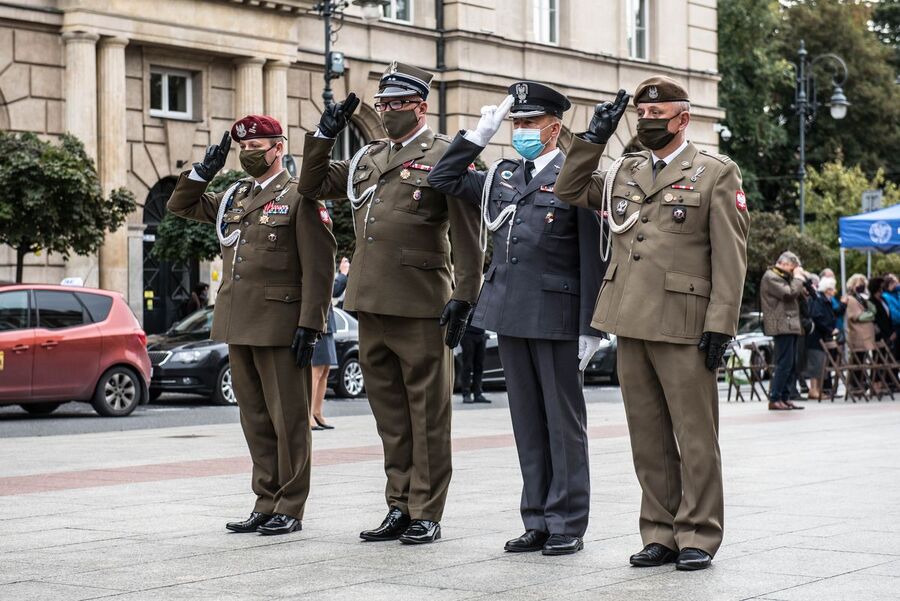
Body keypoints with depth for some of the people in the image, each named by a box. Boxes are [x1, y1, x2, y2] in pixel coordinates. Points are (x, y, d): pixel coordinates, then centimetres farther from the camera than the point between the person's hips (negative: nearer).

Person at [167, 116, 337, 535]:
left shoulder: (300, 198, -4)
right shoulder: (232, 198, 16)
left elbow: (318, 267, -9)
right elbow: (180, 205, 26)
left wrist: (309, 324, -15)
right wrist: (204, 170, 10)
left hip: (279, 326, -7)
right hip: (238, 326, 7)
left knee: (287, 419, -1)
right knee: (255, 420, 10)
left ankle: (289, 509, 5)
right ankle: (265, 504, 17)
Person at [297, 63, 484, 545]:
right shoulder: (368, 158, 17)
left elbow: (467, 234, -8)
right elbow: (314, 185, 25)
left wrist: (463, 297, -14)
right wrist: (324, 135, 12)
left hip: (420, 306, -7)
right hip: (370, 305, 7)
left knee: (426, 411, 1)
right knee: (388, 411, 12)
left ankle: (426, 514, 7)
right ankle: (399, 508, 20)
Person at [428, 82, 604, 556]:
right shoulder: (501, 176, 13)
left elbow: (593, 259, -8)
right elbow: (443, 179, 20)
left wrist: (590, 328, -12)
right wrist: (478, 134, 10)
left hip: (555, 316, -6)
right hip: (510, 314, 6)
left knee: (563, 419, 2)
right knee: (527, 420, 11)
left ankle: (567, 524, 9)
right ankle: (537, 521, 18)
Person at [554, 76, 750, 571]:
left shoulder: (716, 173, 0)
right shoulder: (622, 173, 16)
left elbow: (730, 257, -4)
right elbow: (569, 191, 21)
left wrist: (720, 325, -12)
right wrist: (594, 137, 10)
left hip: (683, 326, -5)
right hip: (630, 325, 5)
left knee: (695, 436, -1)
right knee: (648, 437, 9)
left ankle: (697, 536, 7)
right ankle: (660, 534, 17)